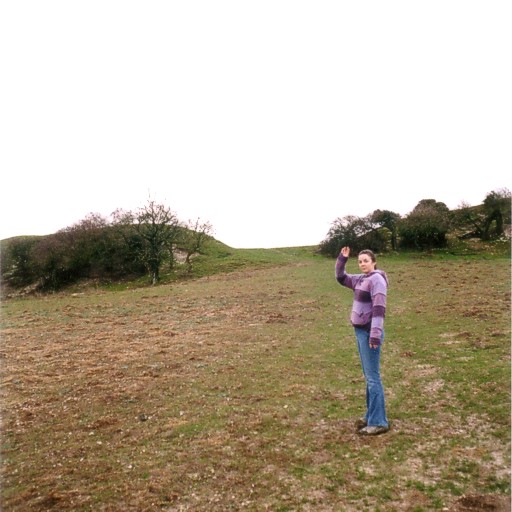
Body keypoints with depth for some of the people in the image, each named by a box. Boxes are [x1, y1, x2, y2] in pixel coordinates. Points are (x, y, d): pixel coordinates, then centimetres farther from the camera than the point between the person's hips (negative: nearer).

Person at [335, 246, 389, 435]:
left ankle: (379, 422, 2)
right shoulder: (360, 279, 12)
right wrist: (342, 259, 13)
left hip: (369, 332, -9)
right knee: (368, 375, 15)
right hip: (360, 331, 9)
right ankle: (371, 415, 25)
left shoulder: (377, 279, -13)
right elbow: (341, 277, 27)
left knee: (372, 376, -5)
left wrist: (375, 334, -25)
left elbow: (379, 308, -20)